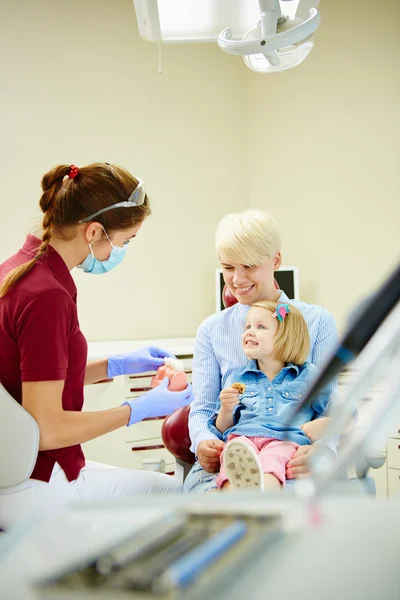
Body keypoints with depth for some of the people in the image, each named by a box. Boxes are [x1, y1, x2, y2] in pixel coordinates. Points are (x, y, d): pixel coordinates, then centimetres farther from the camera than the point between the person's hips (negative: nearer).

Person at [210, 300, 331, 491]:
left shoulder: (308, 375, 23)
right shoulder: (236, 379, 29)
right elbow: (222, 429, 26)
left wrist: (323, 424, 0)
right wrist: (226, 409, 5)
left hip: (285, 440, -2)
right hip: (241, 437, 2)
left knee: (270, 462, -41)